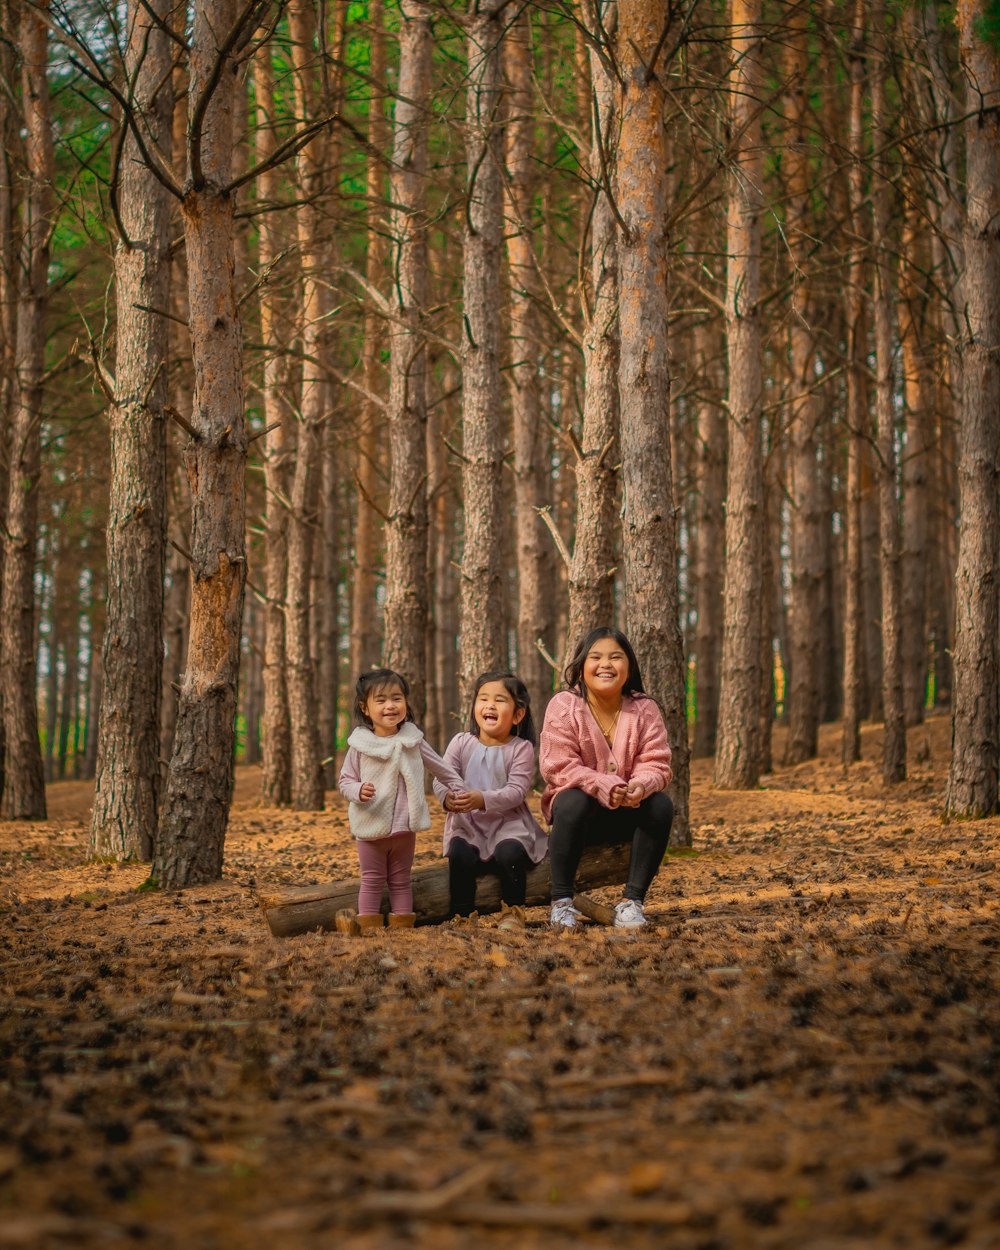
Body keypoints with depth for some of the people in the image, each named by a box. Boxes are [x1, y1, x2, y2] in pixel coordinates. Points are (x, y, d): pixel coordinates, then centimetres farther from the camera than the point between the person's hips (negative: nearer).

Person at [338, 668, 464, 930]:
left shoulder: (412, 741, -1)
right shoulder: (360, 745, -7)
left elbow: (441, 768, 13)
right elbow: (344, 780, -2)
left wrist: (458, 787, 10)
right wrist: (358, 791, -21)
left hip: (404, 827, 2)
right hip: (371, 829, -2)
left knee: (400, 881, 13)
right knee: (372, 881, 5)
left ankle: (402, 927, 17)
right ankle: (368, 928, 8)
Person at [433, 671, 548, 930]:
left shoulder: (521, 748, -3)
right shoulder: (461, 743, 5)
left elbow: (516, 791, -14)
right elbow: (441, 779, -4)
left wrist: (482, 799, -31)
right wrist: (448, 798, -28)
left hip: (509, 824, -2)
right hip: (467, 824, 2)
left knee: (509, 853, -31)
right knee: (460, 855, -28)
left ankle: (513, 912, -5)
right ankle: (463, 915, -9)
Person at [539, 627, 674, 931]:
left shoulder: (644, 709, -2)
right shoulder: (564, 706, -10)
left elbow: (656, 764, -8)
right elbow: (558, 766, -18)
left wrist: (641, 785, -33)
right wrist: (604, 787, -33)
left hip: (628, 810, 3)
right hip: (581, 804, -3)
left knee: (661, 804, -27)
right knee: (573, 802, -37)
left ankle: (632, 901, -20)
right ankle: (561, 902, -25)